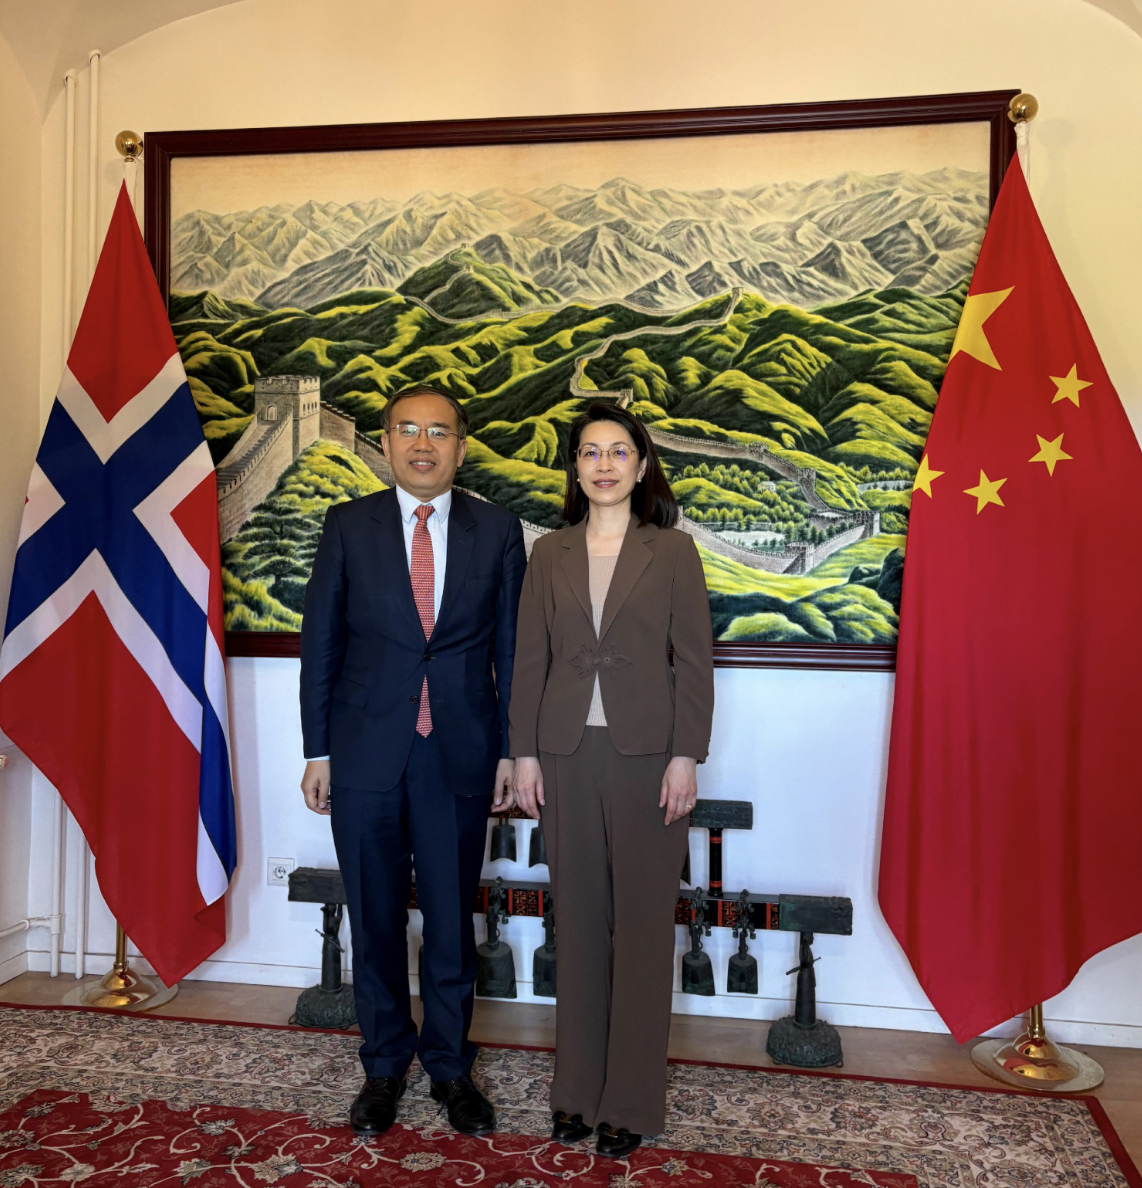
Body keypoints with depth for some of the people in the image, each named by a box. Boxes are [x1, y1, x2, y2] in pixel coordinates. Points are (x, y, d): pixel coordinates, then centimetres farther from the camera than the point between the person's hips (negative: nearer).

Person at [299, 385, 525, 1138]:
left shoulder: (499, 532, 2)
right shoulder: (348, 526, 2)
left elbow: (511, 648, 3)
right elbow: (321, 643, 3)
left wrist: (510, 750, 1)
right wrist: (318, 750, 0)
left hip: (460, 755, 0)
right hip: (366, 752, 1)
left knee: (452, 919, 10)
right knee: (376, 919, 12)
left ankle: (449, 1065, 30)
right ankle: (385, 1065, 32)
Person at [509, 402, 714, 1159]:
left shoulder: (673, 551, 0)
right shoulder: (549, 555, 7)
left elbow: (695, 661, -2)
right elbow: (530, 661, 6)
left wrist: (685, 757, -9)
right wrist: (525, 754, 2)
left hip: (646, 756, -2)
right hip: (568, 755, 3)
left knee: (643, 923, 5)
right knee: (578, 920, 11)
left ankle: (632, 1100, 20)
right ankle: (579, 1088, 26)